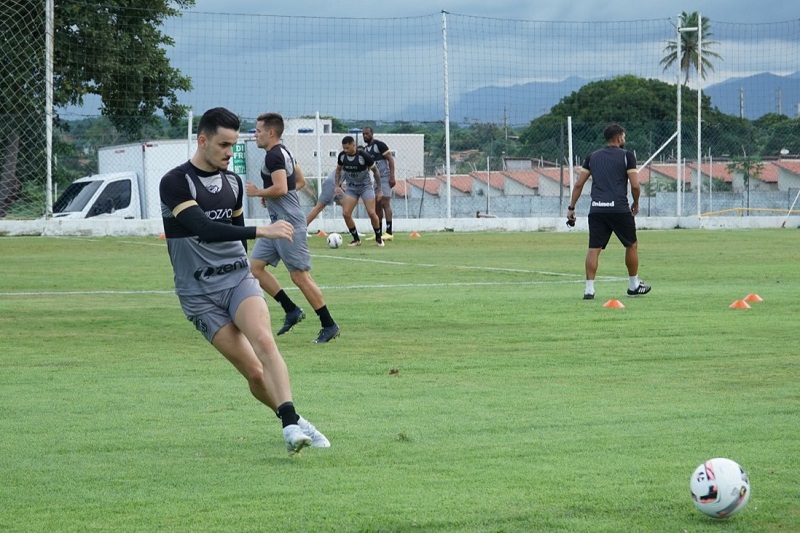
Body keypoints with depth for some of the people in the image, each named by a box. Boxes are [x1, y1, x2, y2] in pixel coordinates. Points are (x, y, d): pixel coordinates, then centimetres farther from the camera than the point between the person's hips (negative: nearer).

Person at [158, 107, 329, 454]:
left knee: (264, 340, -26)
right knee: (253, 370, -10)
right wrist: (262, 232, -29)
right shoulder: (175, 183, -10)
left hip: (237, 278, 3)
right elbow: (204, 229, -23)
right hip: (198, 293, -3)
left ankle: (291, 425, -37)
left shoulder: (233, 183, 11)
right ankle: (294, 422, 8)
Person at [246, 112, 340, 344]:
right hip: (278, 222, 11)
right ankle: (291, 310, 10)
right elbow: (300, 181, 26)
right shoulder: (284, 153, 16)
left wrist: (258, 192, -11)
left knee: (300, 275, -7)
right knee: (255, 266, 8)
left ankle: (329, 325, -1)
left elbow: (280, 188, -28)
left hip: (288, 223, -11)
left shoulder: (273, 156, -16)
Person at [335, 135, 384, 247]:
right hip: (351, 187, 4)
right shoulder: (342, 156, -8)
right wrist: (337, 185, 5)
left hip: (366, 186, -4)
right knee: (346, 214, -10)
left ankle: (378, 238, 8)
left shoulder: (363, 156, -21)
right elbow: (339, 169, 12)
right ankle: (356, 239, 6)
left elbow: (375, 170, -8)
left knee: (371, 213, -14)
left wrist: (379, 189, -6)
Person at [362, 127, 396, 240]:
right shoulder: (365, 149, 15)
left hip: (385, 177, -8)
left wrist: (392, 176, -18)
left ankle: (389, 232, -17)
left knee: (385, 203, -14)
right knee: (376, 206, 8)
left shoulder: (379, 144, -8)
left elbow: (390, 159, -11)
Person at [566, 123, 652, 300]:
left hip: (596, 210, 3)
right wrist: (636, 204, 15)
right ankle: (634, 286, 23)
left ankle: (589, 289, -7)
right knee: (632, 245, 14)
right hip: (619, 209, -3)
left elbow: (579, 184, 11)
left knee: (594, 249, 2)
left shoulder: (592, 157, 15)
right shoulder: (627, 155, 3)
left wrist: (571, 208, 16)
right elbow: (635, 185, -2)